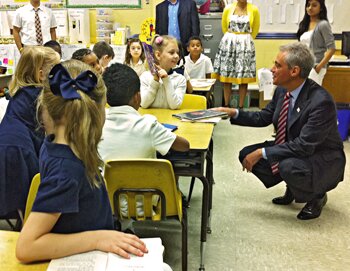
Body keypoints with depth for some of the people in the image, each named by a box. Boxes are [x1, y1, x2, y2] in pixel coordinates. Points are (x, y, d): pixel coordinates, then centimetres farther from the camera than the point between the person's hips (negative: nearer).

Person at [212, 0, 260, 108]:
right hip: (229, 43, 1)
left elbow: (256, 28, 12)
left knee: (243, 77, 0)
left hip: (245, 45, -1)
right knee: (226, 76, 2)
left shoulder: (254, 10, 0)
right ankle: (226, 105, 11)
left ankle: (241, 106, 8)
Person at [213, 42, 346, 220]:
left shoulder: (321, 101, -29)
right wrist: (233, 113, -5)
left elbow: (304, 146, -32)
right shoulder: (282, 90, -6)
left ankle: (316, 196, -2)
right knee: (247, 155, -3)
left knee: (288, 166, -37)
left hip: (322, 161, -8)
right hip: (291, 152, 8)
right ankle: (292, 188, 16)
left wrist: (262, 153, -30)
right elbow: (264, 118, 8)